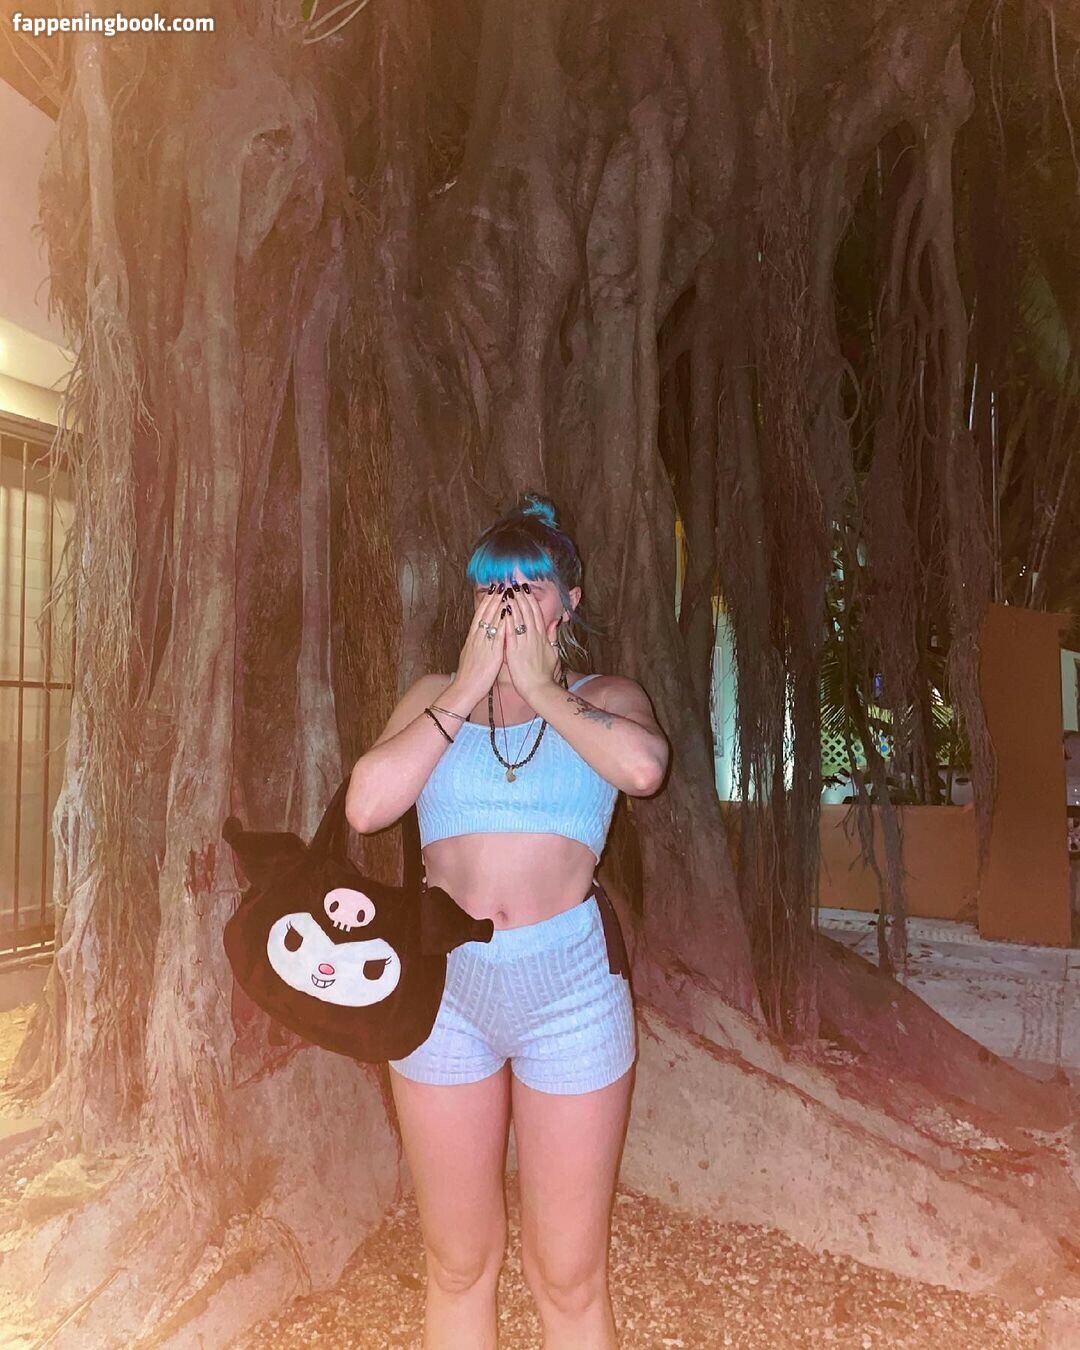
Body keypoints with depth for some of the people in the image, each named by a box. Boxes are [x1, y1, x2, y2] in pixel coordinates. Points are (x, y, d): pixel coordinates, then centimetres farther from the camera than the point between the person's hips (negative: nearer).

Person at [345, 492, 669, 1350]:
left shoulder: (604, 697, 4)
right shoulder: (435, 696, 8)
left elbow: (643, 766, -22)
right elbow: (366, 805, -11)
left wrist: (541, 687, -10)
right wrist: (471, 688, -8)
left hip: (569, 987, -1)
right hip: (442, 985, 2)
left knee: (569, 1279, 10)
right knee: (458, 1266, 17)